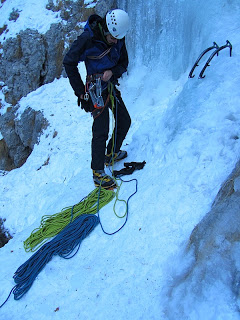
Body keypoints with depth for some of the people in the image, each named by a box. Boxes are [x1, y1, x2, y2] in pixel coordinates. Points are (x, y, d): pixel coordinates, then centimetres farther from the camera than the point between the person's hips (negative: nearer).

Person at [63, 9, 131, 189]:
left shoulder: (119, 40, 0)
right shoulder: (88, 39, -18)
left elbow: (124, 63, 8)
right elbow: (69, 63, -13)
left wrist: (113, 71, -16)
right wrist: (80, 91, -13)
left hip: (111, 86, 7)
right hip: (97, 90, -7)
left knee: (125, 121, 14)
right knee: (101, 131, -11)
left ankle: (111, 154, 34)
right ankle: (98, 173, -1)